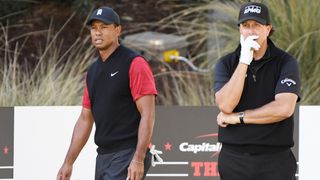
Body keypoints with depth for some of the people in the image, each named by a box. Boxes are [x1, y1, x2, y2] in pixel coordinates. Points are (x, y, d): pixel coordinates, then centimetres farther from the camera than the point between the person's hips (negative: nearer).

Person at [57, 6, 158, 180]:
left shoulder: (134, 64, -8)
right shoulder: (92, 71, 16)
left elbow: (147, 115, -14)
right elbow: (85, 120, 20)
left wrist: (138, 159, -22)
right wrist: (68, 162, 15)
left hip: (128, 156, -8)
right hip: (103, 157, 8)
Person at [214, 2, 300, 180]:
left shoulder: (286, 63, -1)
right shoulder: (226, 64, 6)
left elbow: (284, 108, -15)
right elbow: (226, 105, -10)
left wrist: (236, 117, -9)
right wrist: (244, 61, -15)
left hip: (275, 160, -2)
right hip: (234, 158, 2)